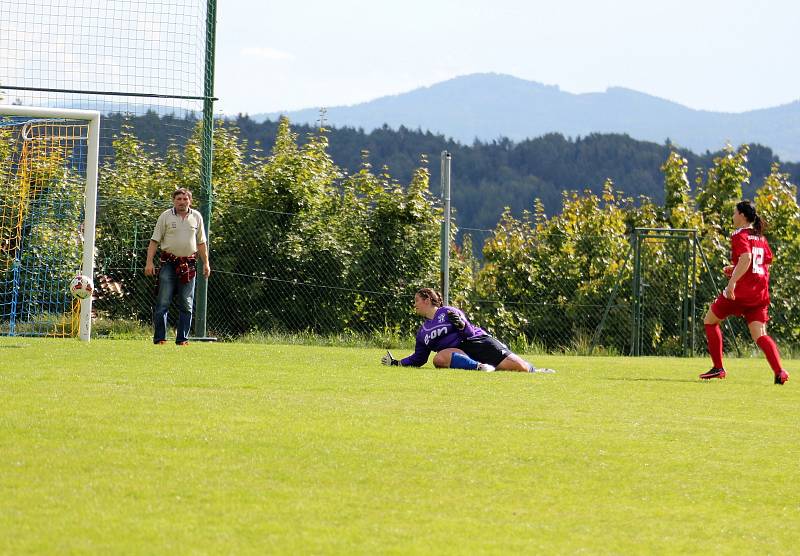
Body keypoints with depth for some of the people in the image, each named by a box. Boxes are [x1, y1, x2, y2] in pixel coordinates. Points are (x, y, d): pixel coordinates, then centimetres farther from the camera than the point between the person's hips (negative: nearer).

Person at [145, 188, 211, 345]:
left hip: (189, 265, 3)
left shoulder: (196, 217, 10)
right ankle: (159, 338, -4)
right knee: (163, 303, -6)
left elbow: (201, 242, 17)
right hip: (169, 263, -3)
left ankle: (182, 338, 8)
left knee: (186, 305, 3)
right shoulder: (166, 216, 2)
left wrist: (206, 263, 10)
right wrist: (149, 262, -9)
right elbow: (155, 241, 0)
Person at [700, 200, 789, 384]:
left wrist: (732, 281, -29)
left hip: (740, 292, -7)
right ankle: (779, 371, -22)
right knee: (759, 335, 1)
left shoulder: (740, 235, -8)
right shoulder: (761, 238, 15)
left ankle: (718, 368, 14)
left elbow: (746, 258, -25)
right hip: (760, 293, 7)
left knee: (710, 321, 14)